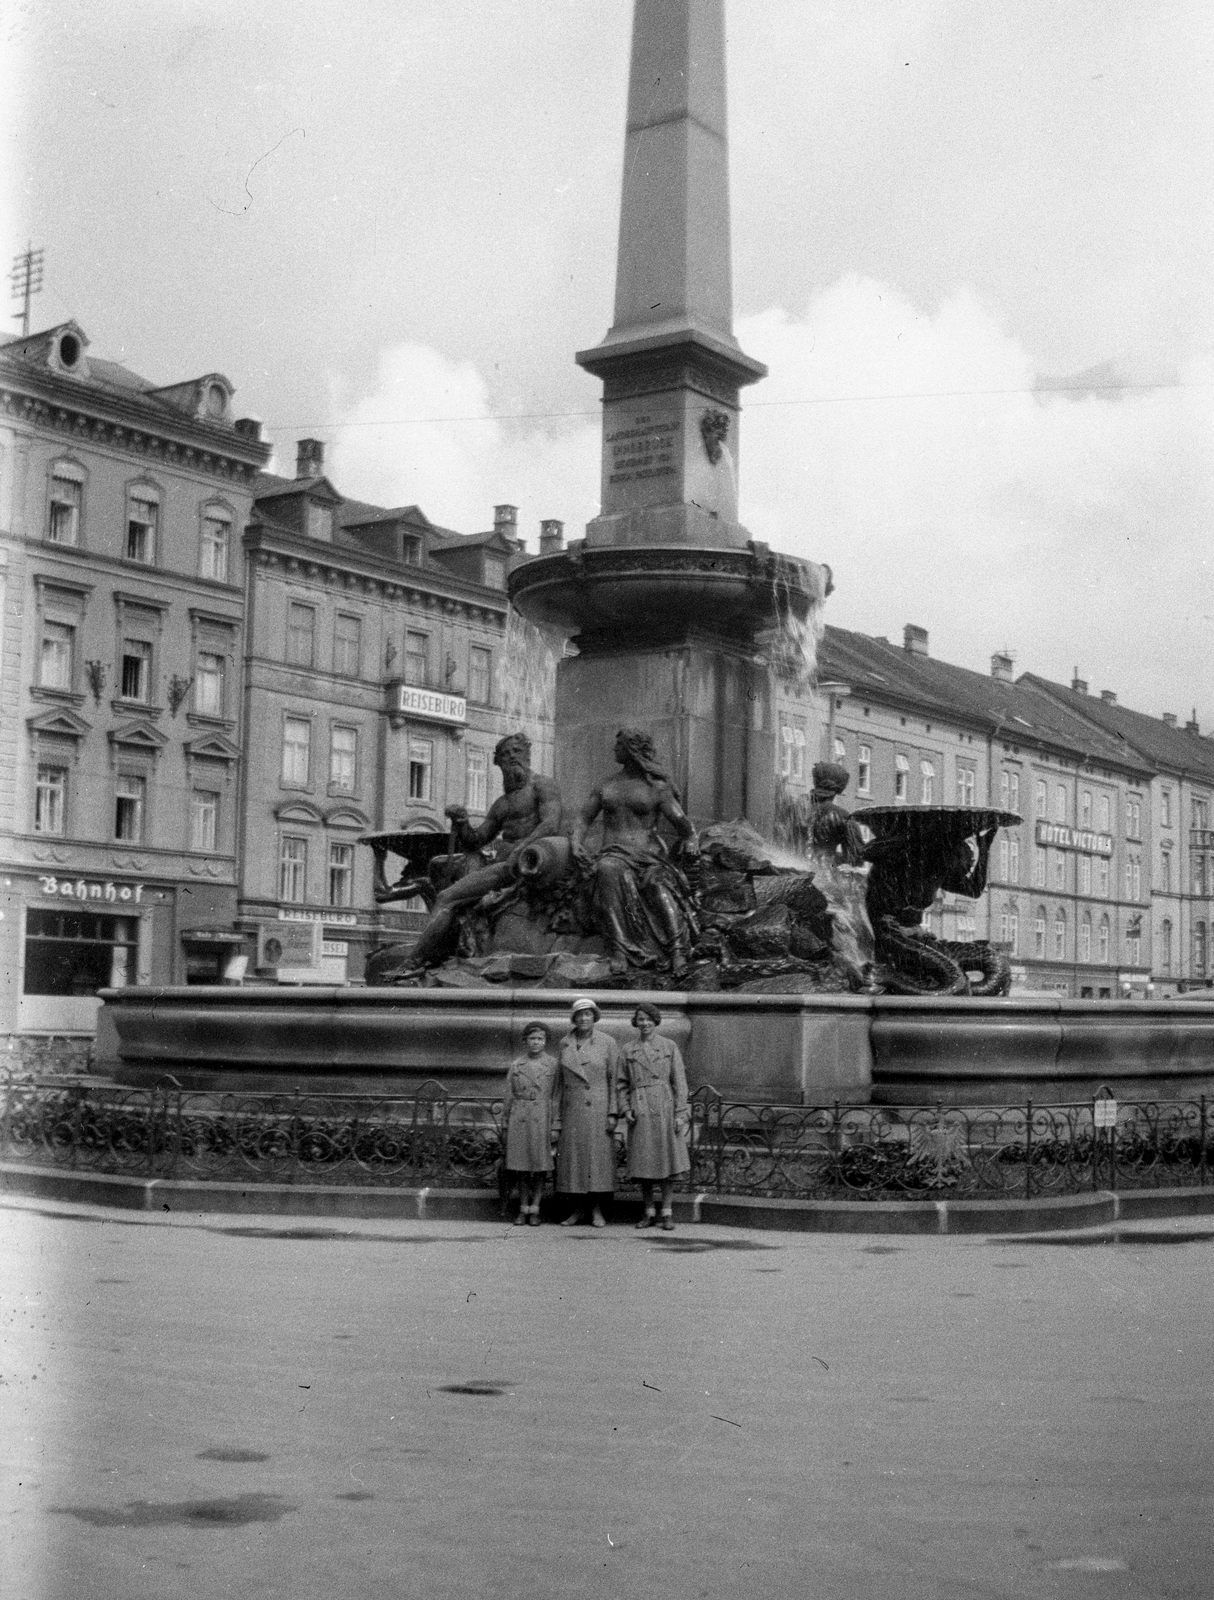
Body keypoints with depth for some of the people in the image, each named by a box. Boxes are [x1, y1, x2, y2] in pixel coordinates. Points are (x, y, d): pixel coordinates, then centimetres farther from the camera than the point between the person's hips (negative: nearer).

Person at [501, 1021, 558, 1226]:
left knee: (540, 1164, -1)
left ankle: (535, 1209, 6)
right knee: (521, 1164, 4)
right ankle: (523, 1208, 12)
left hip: (542, 1117, -1)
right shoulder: (516, 1065, 8)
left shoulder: (553, 1064, 3)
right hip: (519, 1117, 1)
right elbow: (509, 1095, 11)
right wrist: (506, 1121, 6)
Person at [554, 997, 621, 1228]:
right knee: (572, 1160, 3)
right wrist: (557, 1117, 8)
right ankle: (577, 1210, 12)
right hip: (572, 1111, 3)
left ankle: (597, 1211, 6)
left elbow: (615, 1079, -2)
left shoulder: (607, 1043, -1)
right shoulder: (565, 1044, 8)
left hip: (598, 1111, -3)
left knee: (599, 1158, -2)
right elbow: (560, 1081, 11)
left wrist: (613, 1113, -9)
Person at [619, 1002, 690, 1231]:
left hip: (665, 1109, -1)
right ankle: (649, 1213, 13)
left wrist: (680, 1113, -5)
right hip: (639, 1112, 1)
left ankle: (667, 1213, 6)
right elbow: (623, 1084, 11)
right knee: (643, 1164, 3)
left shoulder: (669, 1047, 4)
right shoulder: (628, 1050, 9)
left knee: (667, 1161, -1)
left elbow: (679, 1082, 2)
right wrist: (625, 1110, -2)